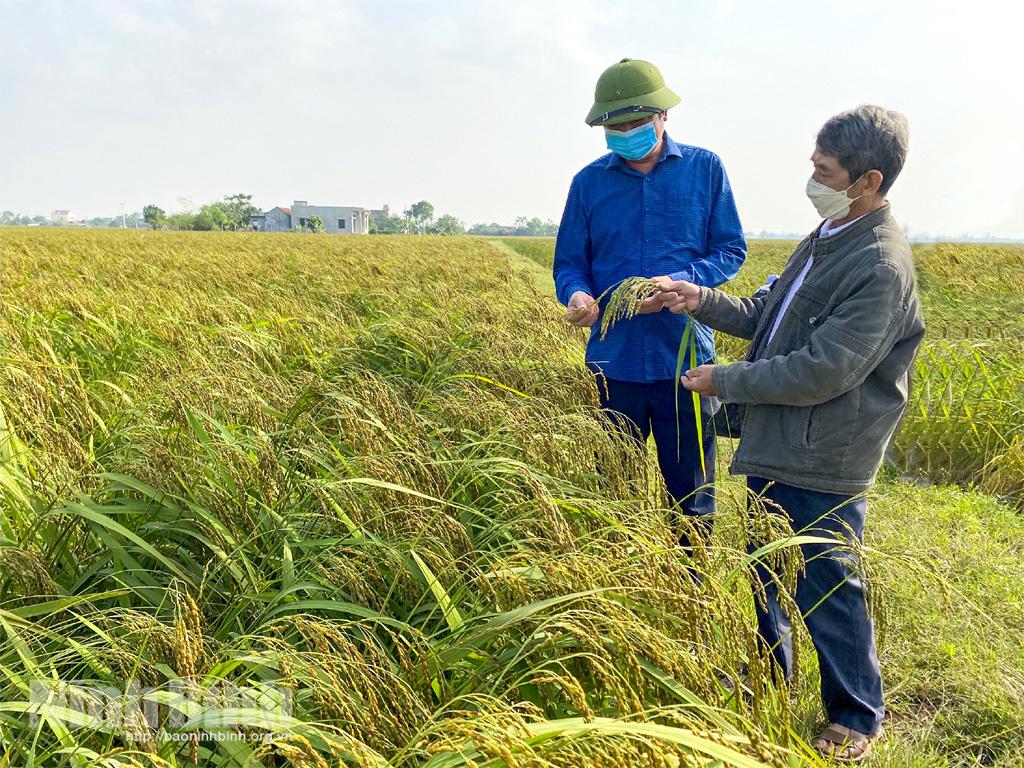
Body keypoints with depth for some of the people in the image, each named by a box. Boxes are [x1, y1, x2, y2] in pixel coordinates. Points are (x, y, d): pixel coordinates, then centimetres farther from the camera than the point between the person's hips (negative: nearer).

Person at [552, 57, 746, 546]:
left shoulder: (705, 169, 1)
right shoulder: (589, 182, 4)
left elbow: (731, 250, 0)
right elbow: (569, 264, 6)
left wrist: (682, 282, -19)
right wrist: (576, 295, -18)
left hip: (684, 359, -1)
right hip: (613, 360, 2)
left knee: (691, 499, 11)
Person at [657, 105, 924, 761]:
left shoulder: (881, 267, -21)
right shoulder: (824, 240, 9)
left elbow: (820, 372, -25)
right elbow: (765, 318, 14)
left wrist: (723, 380, -16)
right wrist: (703, 300, -2)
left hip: (821, 467, -9)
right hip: (773, 450, 9)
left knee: (827, 591, 6)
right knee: (766, 573, 23)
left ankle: (858, 717, 29)